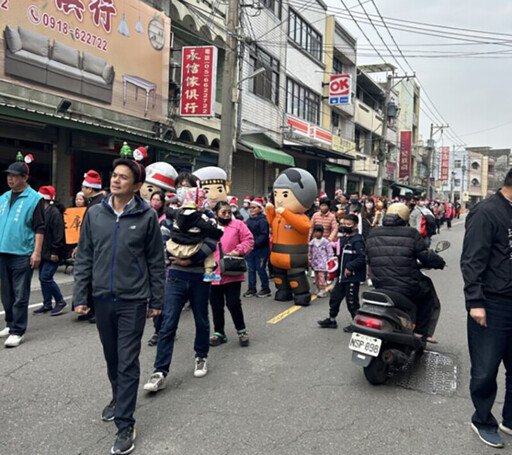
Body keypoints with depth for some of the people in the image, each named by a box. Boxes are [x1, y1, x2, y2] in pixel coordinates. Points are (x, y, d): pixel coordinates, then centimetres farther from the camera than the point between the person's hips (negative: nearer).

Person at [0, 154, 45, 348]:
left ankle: (18, 331, 4)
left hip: (22, 254, -6)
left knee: (20, 295, -2)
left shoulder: (34, 199, -5)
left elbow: (39, 228, -8)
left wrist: (36, 252, -14)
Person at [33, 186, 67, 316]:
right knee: (43, 278, 11)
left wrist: (55, 251, -20)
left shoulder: (54, 212, -14)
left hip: (51, 253, -9)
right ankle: (47, 305, 21)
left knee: (46, 277, -10)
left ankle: (60, 301, 5)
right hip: (43, 252, 9)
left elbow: (58, 233, -18)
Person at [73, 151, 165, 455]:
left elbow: (156, 262, -2)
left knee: (128, 363, 0)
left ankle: (125, 425, 10)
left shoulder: (147, 216, -7)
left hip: (133, 301, -4)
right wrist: (80, 297, 4)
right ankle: (119, 399, 43)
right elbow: (84, 258, 6)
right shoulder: (95, 214, 2)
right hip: (102, 299, 4)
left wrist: (157, 300, 0)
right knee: (112, 357, 19)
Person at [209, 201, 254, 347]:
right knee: (216, 305, 11)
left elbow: (249, 241, 0)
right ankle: (219, 332, 27)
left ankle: (242, 331, 17)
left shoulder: (238, 225, 2)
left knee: (233, 303, -4)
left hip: (232, 274, -3)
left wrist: (238, 250, -16)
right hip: (213, 274, 3)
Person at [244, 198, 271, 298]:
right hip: (250, 249, 7)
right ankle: (252, 288, 21)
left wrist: (255, 243, -24)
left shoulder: (263, 220, -12)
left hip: (261, 249, -7)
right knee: (251, 269, 11)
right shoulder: (249, 220, 10)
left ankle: (266, 289, 14)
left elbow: (264, 235, -18)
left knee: (260, 269, 0)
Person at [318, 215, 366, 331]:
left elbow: (362, 258, -23)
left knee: (352, 301, 1)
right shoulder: (343, 239, 11)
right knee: (335, 296, 16)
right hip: (342, 275, 9)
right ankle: (331, 319, 30)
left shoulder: (357, 240, -15)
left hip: (352, 277, -9)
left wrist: (350, 267, -23)